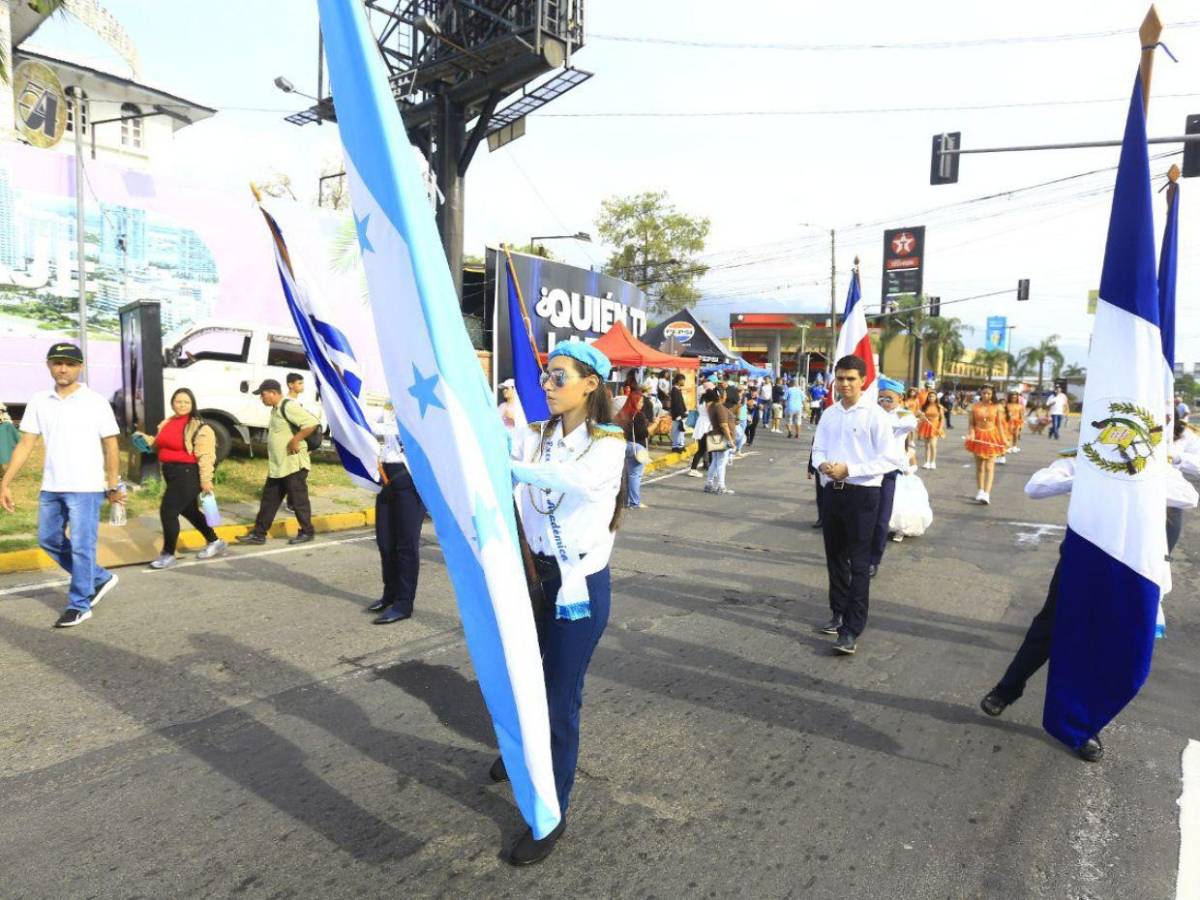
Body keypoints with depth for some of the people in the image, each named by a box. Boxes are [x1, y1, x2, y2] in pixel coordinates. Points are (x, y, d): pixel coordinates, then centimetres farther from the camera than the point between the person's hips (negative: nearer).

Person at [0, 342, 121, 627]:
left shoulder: (96, 402, -5)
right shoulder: (38, 401, 6)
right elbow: (25, 444, 6)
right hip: (51, 488, 6)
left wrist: (113, 485, -5)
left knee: (81, 547, -2)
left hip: (86, 488, -5)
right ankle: (100, 578, 29)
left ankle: (79, 606, 10)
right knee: (49, 540, 14)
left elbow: (110, 447, -3)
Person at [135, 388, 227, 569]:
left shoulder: (199, 427, -12)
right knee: (189, 511, 18)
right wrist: (144, 438, 6)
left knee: (168, 511, -9)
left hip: (187, 474, -9)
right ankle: (214, 542, 33)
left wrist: (206, 480, -22)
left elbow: (205, 456, -17)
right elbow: (158, 444, 24)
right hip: (171, 474, 9)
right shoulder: (166, 423, 12)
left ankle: (168, 554, 5)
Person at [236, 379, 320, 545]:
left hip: (294, 465, -10)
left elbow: (312, 422, -29)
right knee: (269, 500, 12)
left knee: (298, 500, 3)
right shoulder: (276, 409, 14)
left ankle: (307, 532, 16)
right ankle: (259, 534, 18)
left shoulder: (288, 407, -18)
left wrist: (295, 441, -25)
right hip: (277, 466, 10)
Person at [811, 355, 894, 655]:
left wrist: (849, 470, -20)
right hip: (831, 491, 6)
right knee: (834, 557, 16)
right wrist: (822, 464, -11)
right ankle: (839, 613, 32)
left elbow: (888, 460, -11)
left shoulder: (875, 415, -9)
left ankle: (852, 630, 0)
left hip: (861, 495, -6)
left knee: (858, 563, -2)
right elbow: (818, 450, 13)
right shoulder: (829, 414, 9)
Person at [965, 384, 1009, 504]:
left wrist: (1004, 439, -6)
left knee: (989, 467, -7)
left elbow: (999, 424, 0)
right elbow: (971, 423, -1)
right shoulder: (975, 407, -1)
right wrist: (971, 434, -18)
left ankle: (986, 494, -14)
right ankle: (980, 491, 25)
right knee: (979, 467, 12)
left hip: (992, 438, -2)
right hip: (978, 438, 2)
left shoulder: (997, 407, -2)